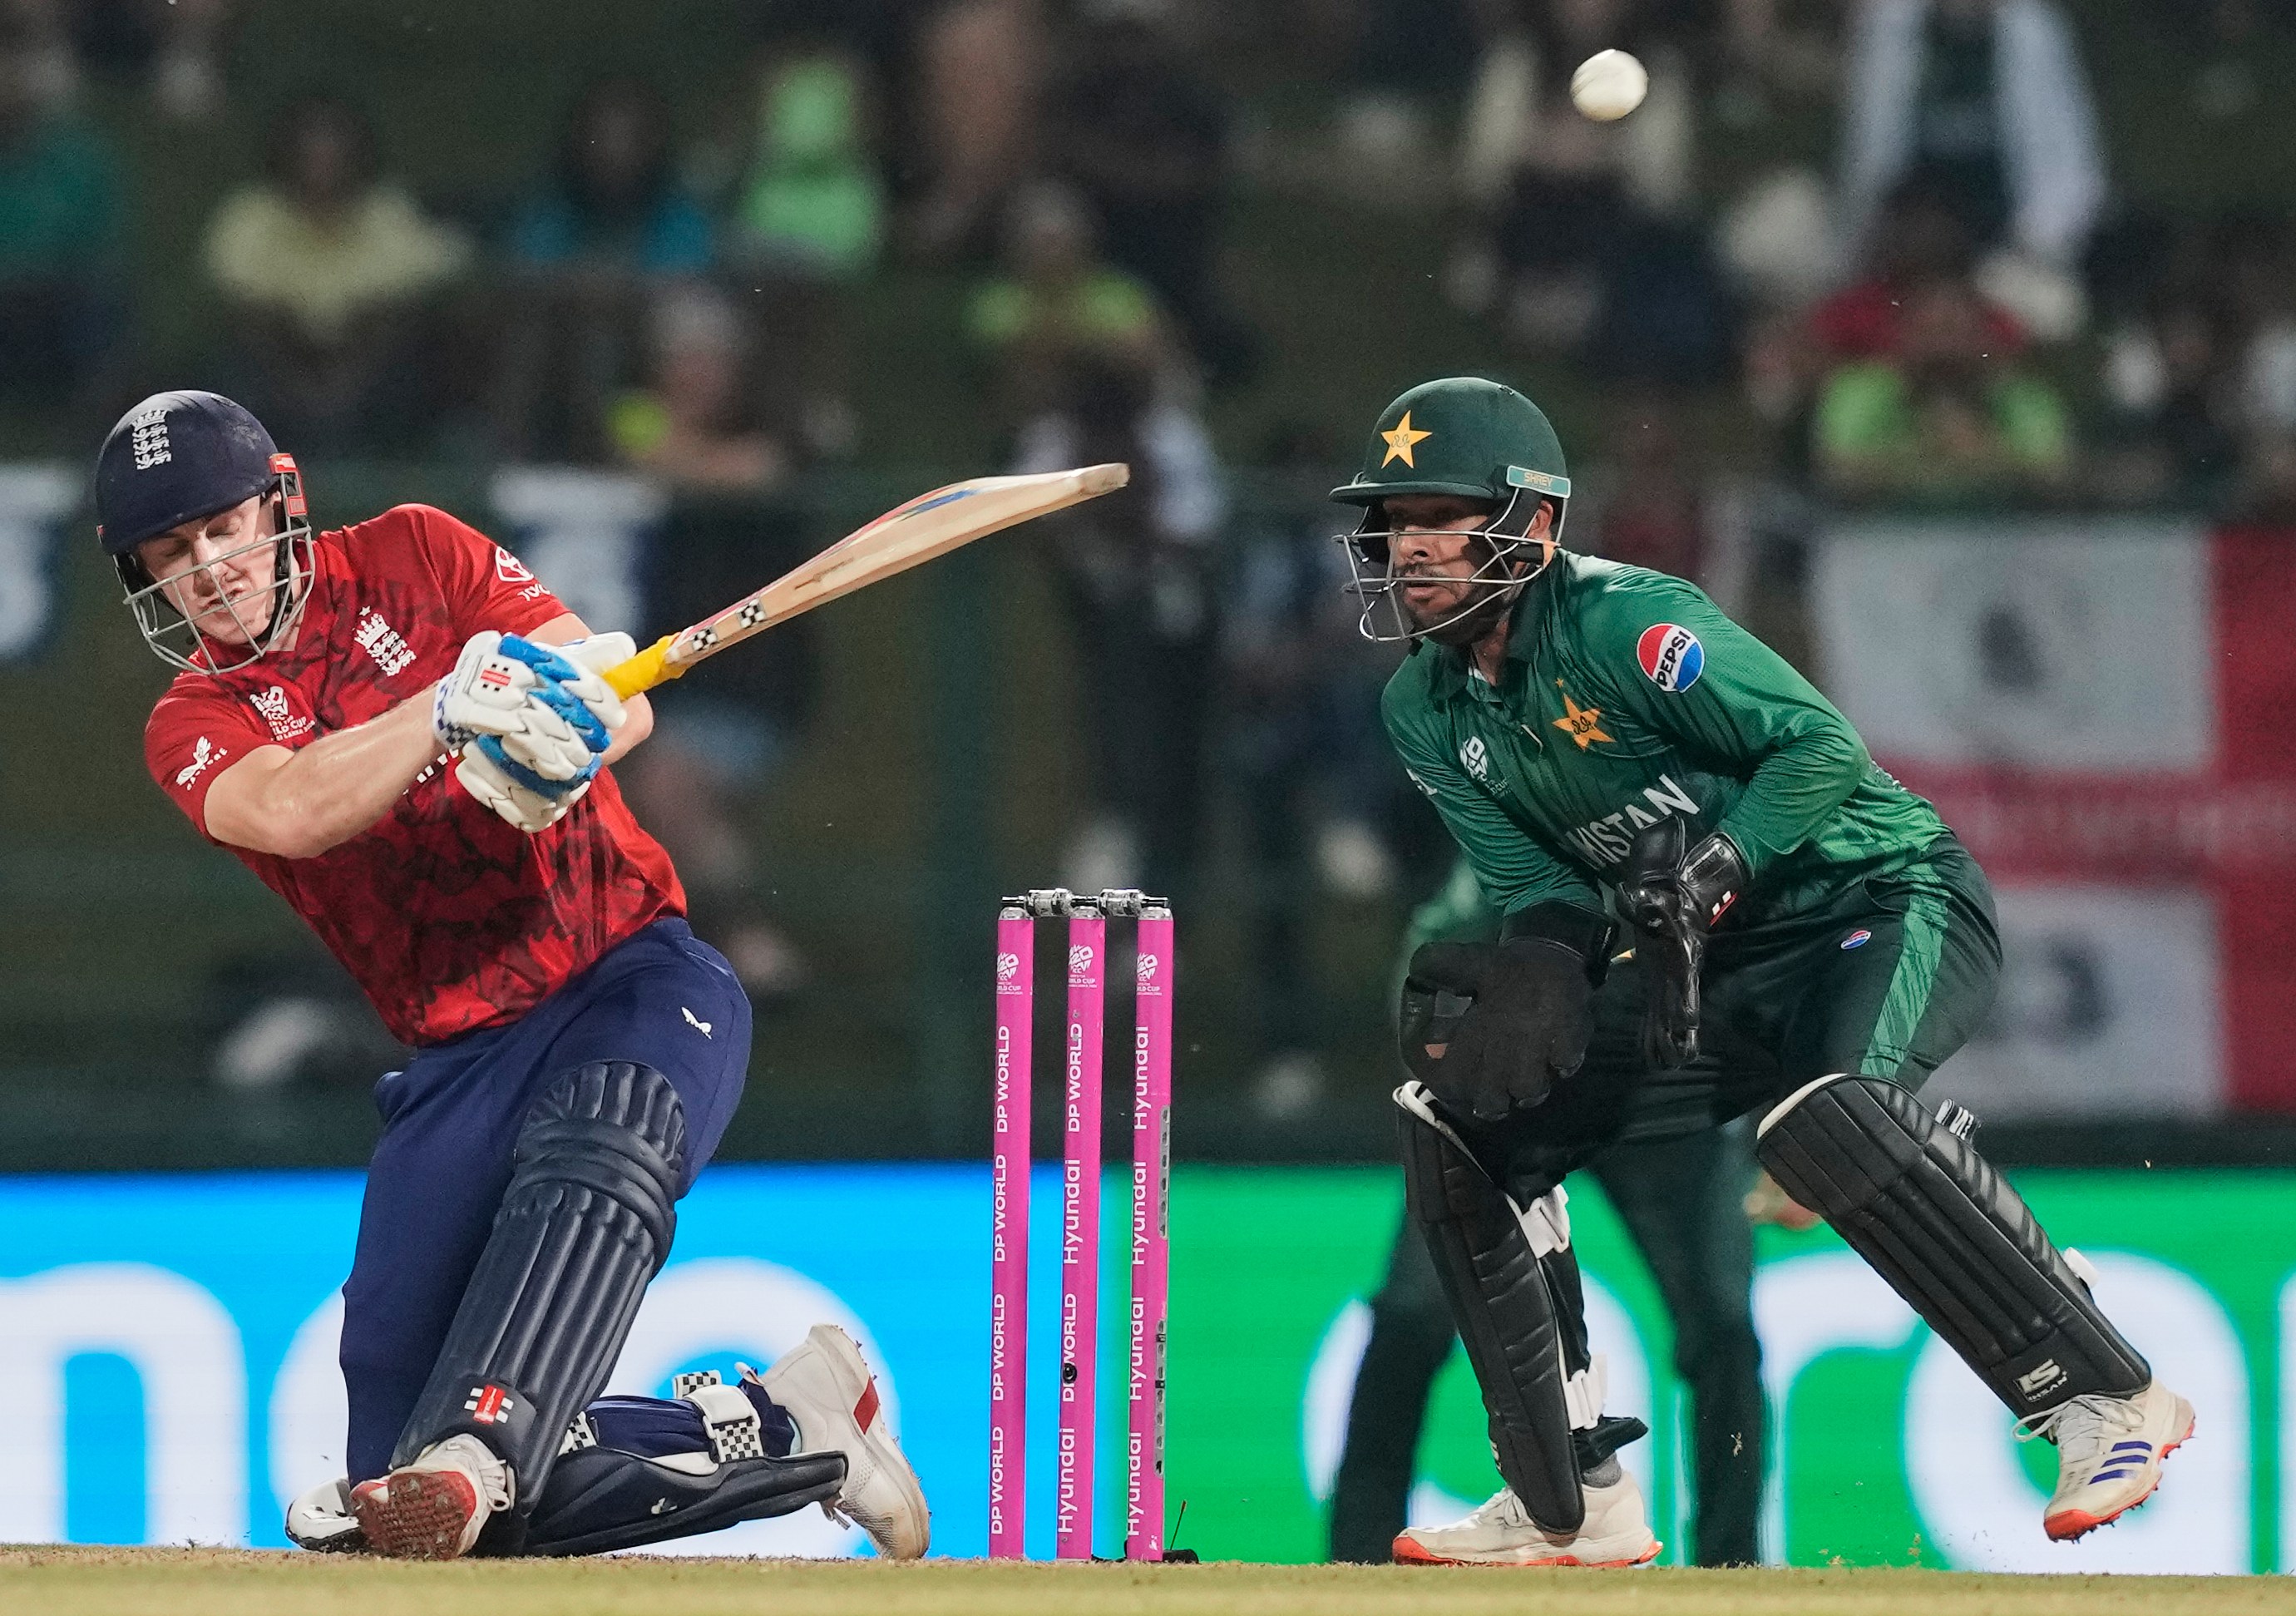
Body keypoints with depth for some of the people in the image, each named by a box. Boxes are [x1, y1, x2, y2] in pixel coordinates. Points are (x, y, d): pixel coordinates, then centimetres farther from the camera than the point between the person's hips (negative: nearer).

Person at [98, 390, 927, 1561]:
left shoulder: (411, 557, 5)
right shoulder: (195, 725, 5)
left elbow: (621, 701, -3)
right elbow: (291, 810, -19)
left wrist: (569, 735, -28)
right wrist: (455, 709, -33)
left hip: (636, 977, -3)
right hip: (461, 1058, 3)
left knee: (586, 1168, -39)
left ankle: (472, 1455, -60)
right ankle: (783, 1429, 6)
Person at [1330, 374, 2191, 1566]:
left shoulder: (1620, 623, -20)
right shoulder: (1425, 710, 4)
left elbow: (1820, 746, -22)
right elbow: (1537, 884, 1)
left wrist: (1714, 867, -37)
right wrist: (1535, 967, -22)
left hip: (1888, 898, -8)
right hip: (1718, 969, 9)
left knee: (1821, 1109, -38)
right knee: (1457, 1117, 0)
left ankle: (2106, 1395, -28)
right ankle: (1571, 1504, 5)